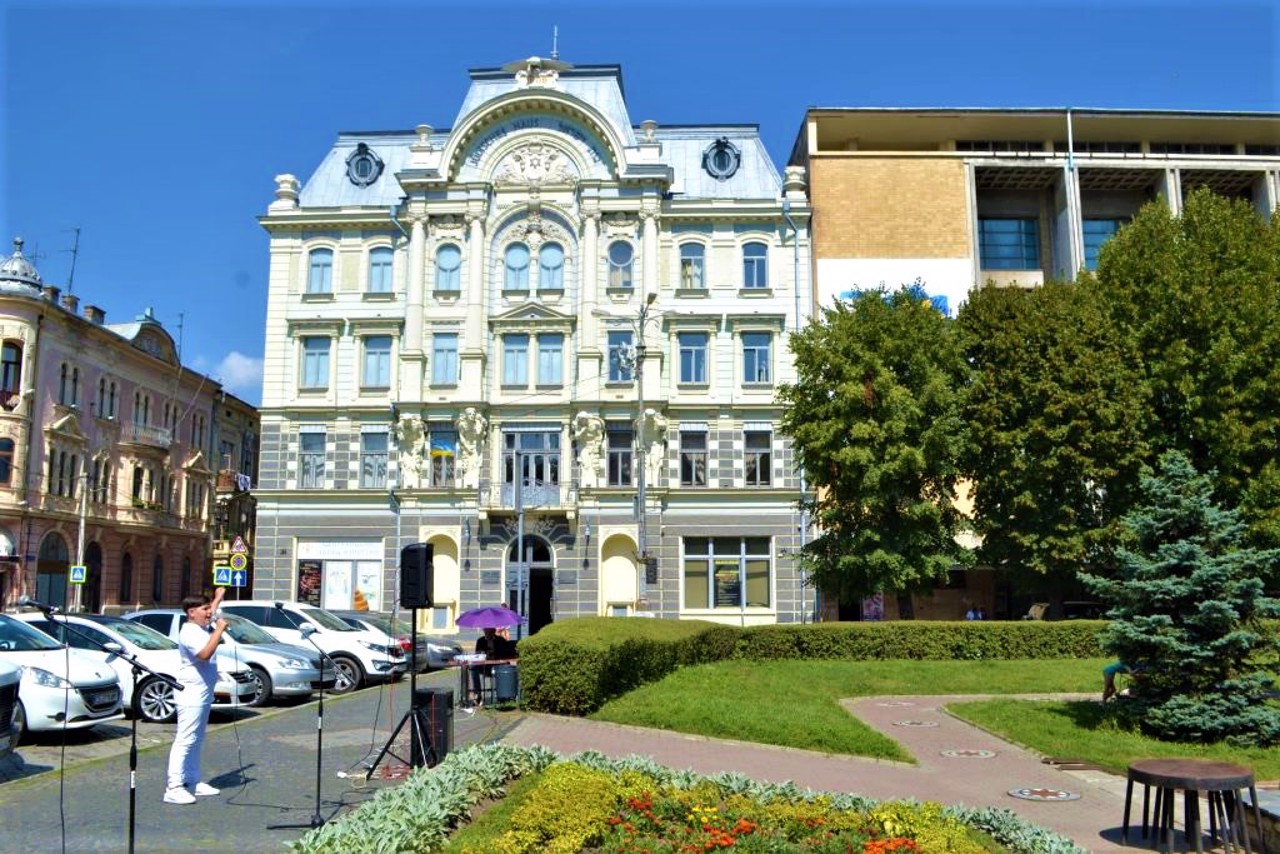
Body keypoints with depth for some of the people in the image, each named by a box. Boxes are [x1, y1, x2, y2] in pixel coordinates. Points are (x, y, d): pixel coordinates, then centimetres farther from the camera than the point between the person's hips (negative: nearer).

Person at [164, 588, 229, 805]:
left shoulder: (202, 628, 12)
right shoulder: (189, 632, -16)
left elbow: (209, 616, 38)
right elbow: (205, 654, -32)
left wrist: (218, 599, 45)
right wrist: (219, 630, -26)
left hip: (203, 692, 10)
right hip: (191, 692, -10)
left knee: (196, 740, 14)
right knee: (184, 740, -11)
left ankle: (193, 782, 21)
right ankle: (174, 788, -11)